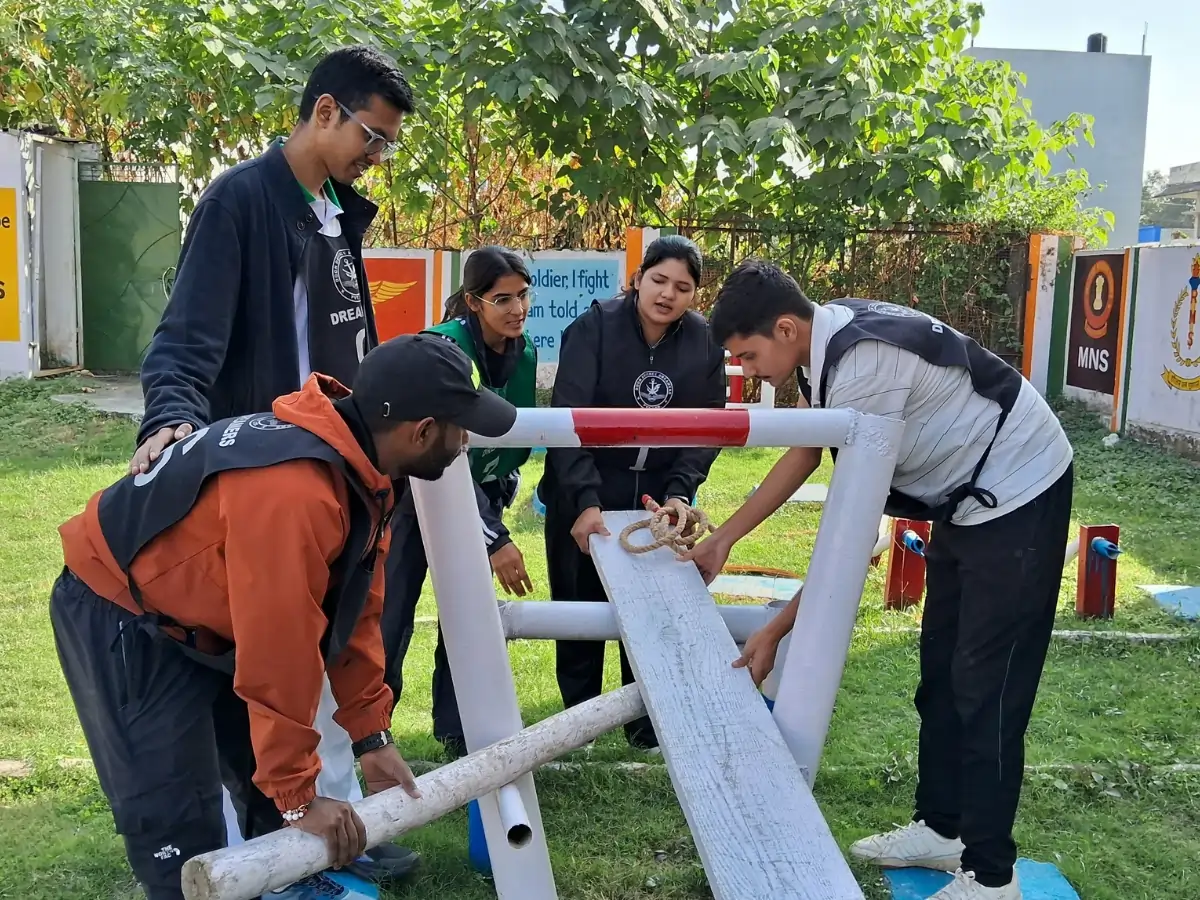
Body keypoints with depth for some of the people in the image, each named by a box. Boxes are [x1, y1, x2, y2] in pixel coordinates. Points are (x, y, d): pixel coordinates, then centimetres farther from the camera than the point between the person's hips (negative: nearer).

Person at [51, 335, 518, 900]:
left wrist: (371, 736, 5)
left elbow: (354, 609, 2)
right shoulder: (293, 489, -38)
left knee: (271, 781, 10)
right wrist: (298, 795, -23)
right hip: (118, 614, -9)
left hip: (200, 612, 9)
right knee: (177, 818, -10)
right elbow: (277, 654, -33)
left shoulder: (361, 466, -6)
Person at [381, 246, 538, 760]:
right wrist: (496, 539, -34)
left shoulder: (524, 353, -7)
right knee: (392, 615, -1)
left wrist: (502, 494, 7)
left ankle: (456, 729, 18)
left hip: (478, 492, 5)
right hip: (418, 491, -5)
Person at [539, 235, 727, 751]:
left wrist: (679, 491, -18)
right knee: (579, 606, 8)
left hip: (659, 498, 2)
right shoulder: (594, 327, -14)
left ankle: (644, 719, 23)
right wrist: (584, 500, -31)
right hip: (585, 495, -2)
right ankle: (578, 715, 26)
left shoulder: (705, 342, -3)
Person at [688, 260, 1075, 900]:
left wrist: (775, 632, -23)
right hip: (965, 496, 10)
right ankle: (941, 827, 29)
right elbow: (803, 456, 11)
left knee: (986, 686, -5)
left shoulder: (862, 360, -31)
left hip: (1018, 493, -10)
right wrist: (722, 540, 10)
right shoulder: (823, 346, -3)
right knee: (941, 669, 15)